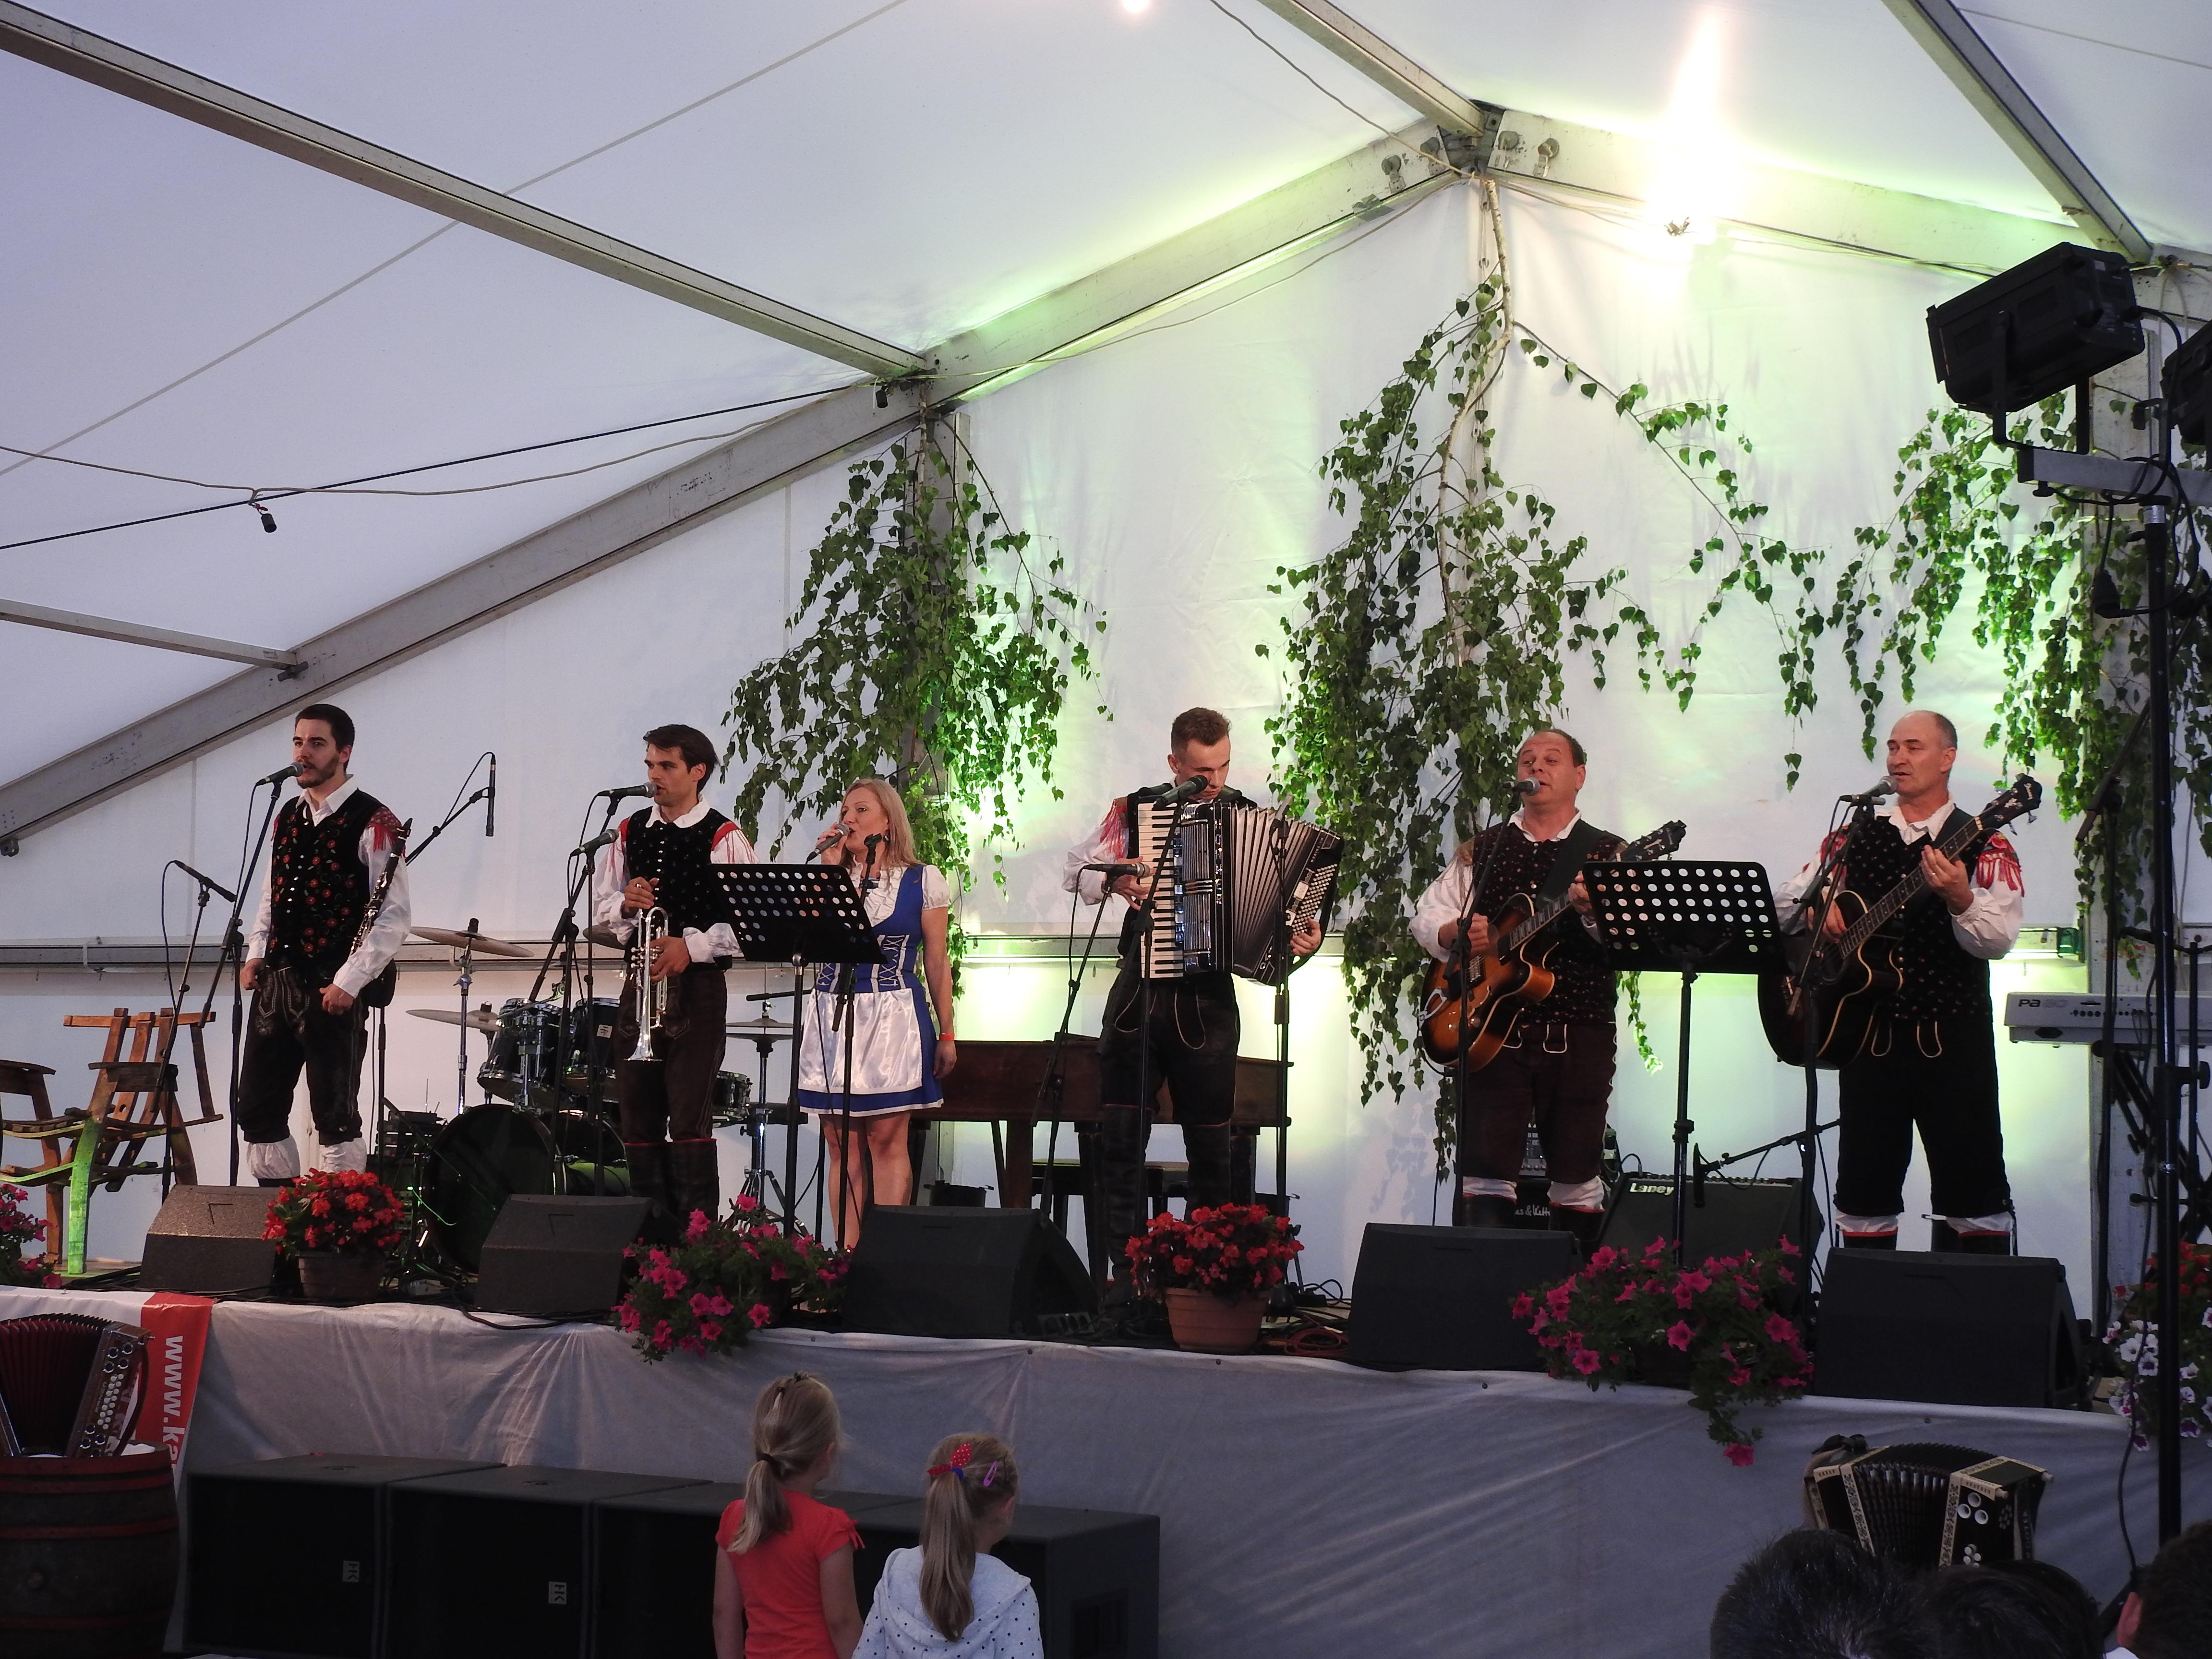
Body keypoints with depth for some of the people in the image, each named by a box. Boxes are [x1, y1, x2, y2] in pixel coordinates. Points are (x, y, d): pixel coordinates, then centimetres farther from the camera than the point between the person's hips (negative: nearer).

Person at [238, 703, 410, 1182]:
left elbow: (393, 915, -12)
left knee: (335, 1118, -2)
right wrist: (255, 955, 8)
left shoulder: (372, 823, -8)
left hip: (333, 992, -7)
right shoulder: (286, 818, 14)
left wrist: (349, 982, -16)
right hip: (275, 984, 7)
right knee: (258, 1111, 10)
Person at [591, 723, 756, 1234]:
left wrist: (692, 946, -22)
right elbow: (600, 905, 17)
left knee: (690, 1114, -10)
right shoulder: (630, 832, 13)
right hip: (639, 980, 6)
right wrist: (625, 905, -5)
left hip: (698, 982, -6)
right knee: (637, 1111, 7)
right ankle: (648, 1232, 14)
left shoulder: (723, 838, -5)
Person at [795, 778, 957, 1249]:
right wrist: (831, 870, -1)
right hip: (831, 1019, 4)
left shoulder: (923, 880, 4)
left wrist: (947, 1034, 1)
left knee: (886, 1140, -7)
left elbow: (937, 960, 4)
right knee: (842, 1142, 2)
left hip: (892, 1022, -4)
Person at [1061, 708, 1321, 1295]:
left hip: (1210, 998, 0)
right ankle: (1127, 1275, 3)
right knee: (1120, 1136, -3)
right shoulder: (1136, 810, 4)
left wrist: (1303, 938, -11)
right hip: (1140, 992, 0)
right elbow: (1075, 870, 5)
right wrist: (1114, 881, -15)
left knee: (1209, 1145, 6)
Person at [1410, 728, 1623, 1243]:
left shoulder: (1606, 853, 6)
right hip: (1493, 1030, 1)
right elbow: (1426, 917, 13)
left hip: (1578, 1035, -1)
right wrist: (1458, 932, -9)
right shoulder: (1481, 851, 14)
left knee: (1577, 1178, 3)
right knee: (1484, 1178, -4)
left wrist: (1593, 909, -27)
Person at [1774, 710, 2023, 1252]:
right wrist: (1818, 906, -9)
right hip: (1869, 1032, 4)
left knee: (1973, 1188, -2)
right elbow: (1782, 906, 12)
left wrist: (1959, 901, -32)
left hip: (1952, 1039, -3)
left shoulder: (1982, 847, -1)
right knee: (1865, 1188, 8)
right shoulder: (1856, 838, 12)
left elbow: (1997, 941, -13)